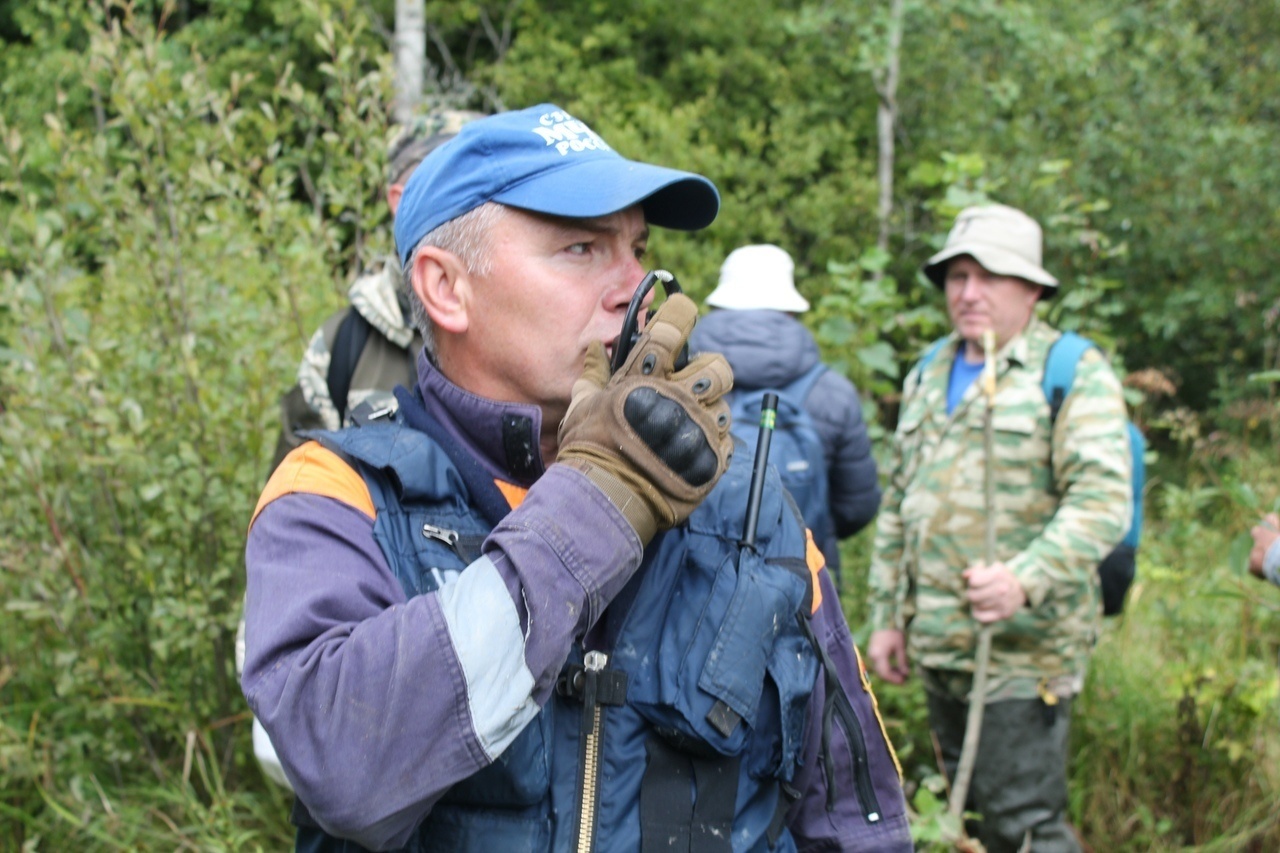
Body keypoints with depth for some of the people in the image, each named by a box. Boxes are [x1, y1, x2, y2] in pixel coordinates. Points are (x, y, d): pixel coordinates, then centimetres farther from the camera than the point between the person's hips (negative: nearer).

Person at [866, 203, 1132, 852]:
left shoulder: (1075, 373, -4)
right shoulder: (927, 378, 17)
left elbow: (1101, 501, -16)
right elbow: (897, 506, 21)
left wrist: (1026, 581, -30)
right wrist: (887, 616, 17)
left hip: (1024, 648, -7)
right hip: (936, 646, 7)